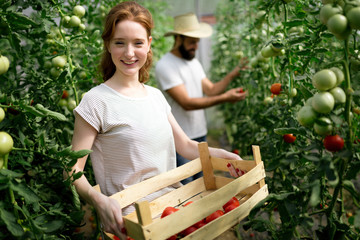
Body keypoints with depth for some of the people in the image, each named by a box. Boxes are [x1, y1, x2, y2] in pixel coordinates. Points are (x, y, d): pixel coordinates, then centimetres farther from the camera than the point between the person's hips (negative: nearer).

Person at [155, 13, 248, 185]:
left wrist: (232, 75, -7)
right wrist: (225, 98, -24)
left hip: (200, 135, 8)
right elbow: (187, 103, -22)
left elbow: (211, 90, 7)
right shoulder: (165, 66, -15)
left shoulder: (194, 62, 11)